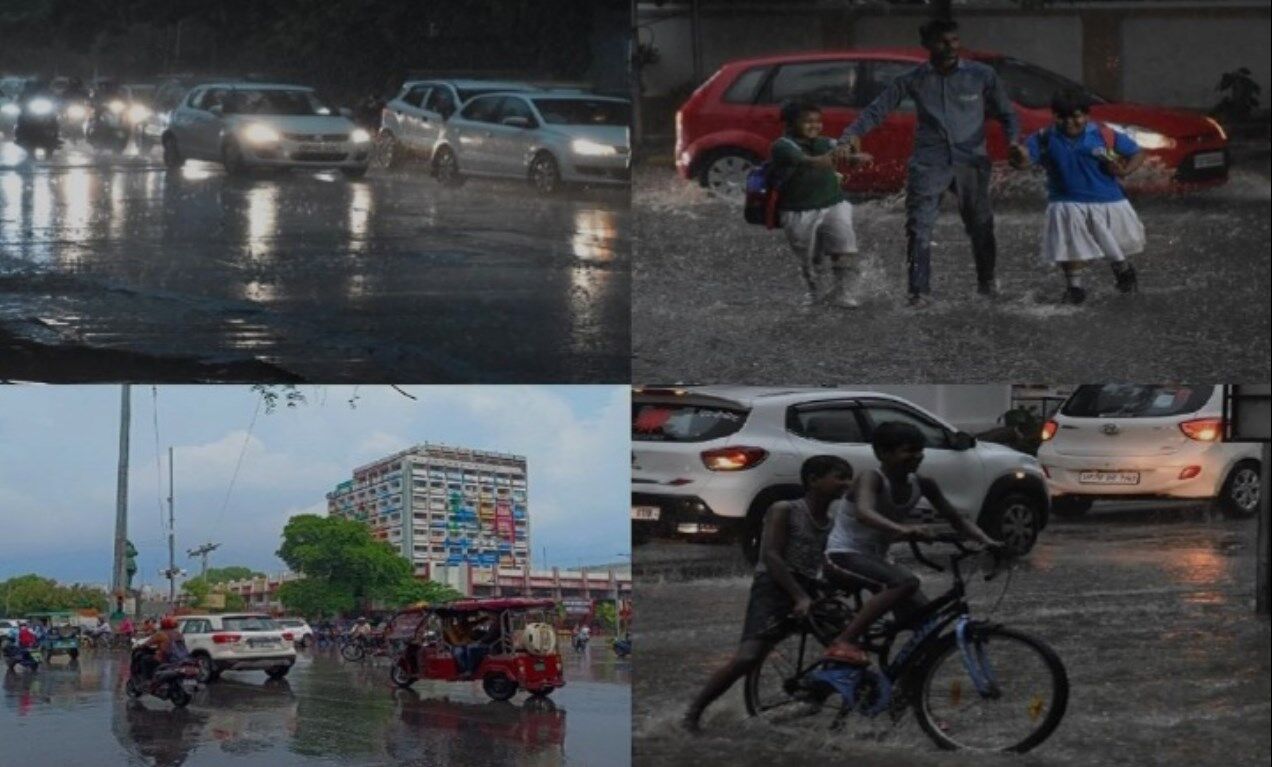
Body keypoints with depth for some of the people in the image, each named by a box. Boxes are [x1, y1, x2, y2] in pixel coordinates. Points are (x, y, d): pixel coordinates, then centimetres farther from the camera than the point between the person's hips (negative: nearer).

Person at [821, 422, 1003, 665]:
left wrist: (987, 541, -17)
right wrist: (902, 529, -60)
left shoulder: (922, 485, -1)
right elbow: (864, 513, -42)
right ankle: (844, 643, -34)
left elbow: (957, 520, 2)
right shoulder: (872, 479, -21)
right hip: (844, 556, -8)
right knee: (906, 582, -33)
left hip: (876, 558, 8)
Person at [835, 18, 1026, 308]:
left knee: (981, 227, 12)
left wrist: (1014, 140, -11)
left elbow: (1006, 113, 9)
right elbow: (877, 110, -3)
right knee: (919, 228, -9)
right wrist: (851, 134, -19)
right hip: (929, 163, -1)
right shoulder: (913, 80, -1)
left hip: (971, 161, 1)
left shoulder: (982, 75, 0)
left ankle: (987, 282, 33)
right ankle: (920, 292, -5)